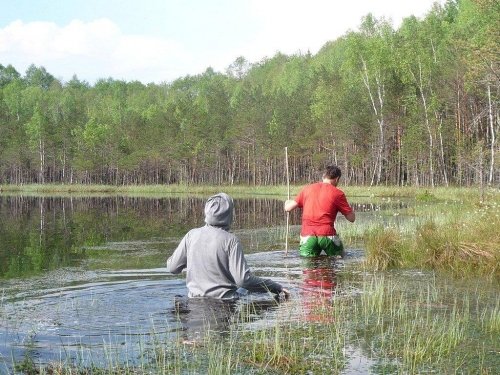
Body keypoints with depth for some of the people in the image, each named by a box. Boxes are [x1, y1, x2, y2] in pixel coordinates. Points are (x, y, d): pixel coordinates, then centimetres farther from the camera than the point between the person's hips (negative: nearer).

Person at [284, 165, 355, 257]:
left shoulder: (307, 188, 13)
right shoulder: (337, 193, 3)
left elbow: (288, 208, 13)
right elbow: (352, 218, 5)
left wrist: (287, 202, 36)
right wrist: (349, 208, 25)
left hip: (307, 235, 2)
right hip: (327, 234, -2)